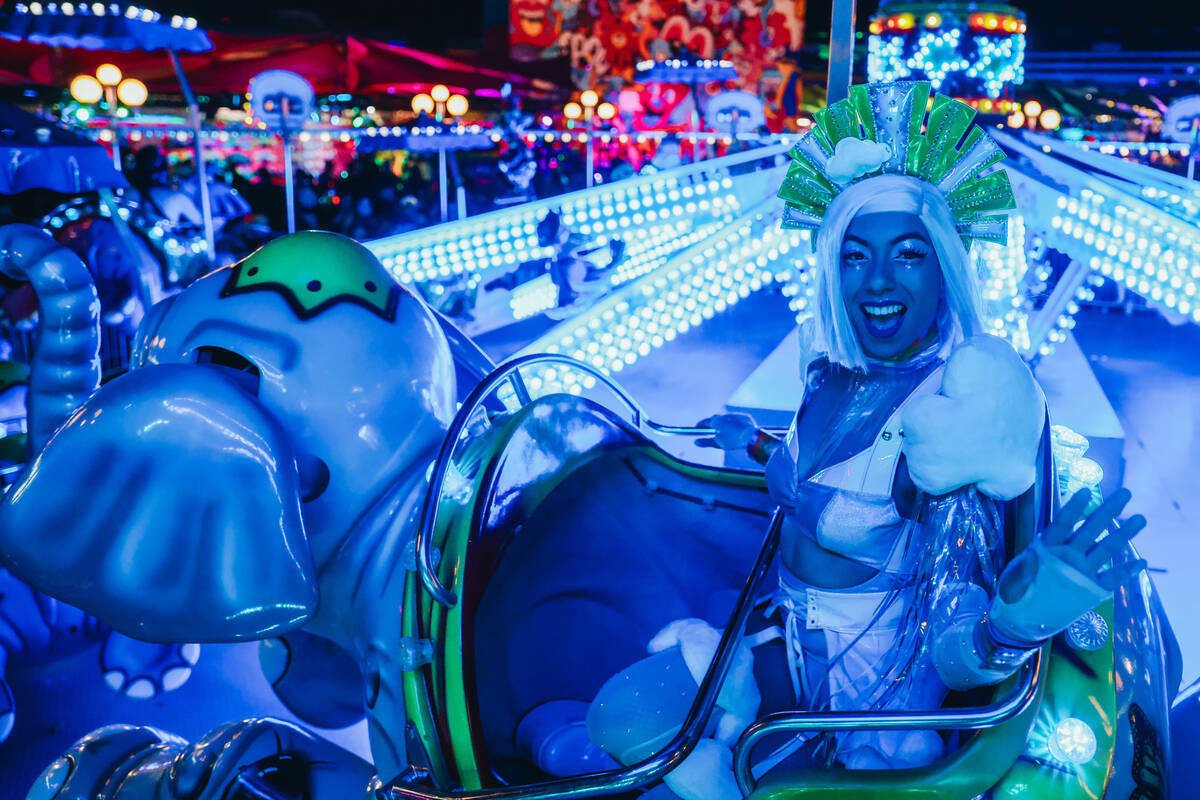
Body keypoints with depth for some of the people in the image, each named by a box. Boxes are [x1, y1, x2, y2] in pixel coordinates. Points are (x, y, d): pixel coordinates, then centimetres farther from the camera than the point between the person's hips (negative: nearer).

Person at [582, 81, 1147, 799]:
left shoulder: (962, 404, -27)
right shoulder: (837, 365, -6)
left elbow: (951, 653, -28)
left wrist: (1009, 625, -50)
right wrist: (759, 447, 29)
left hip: (870, 691, -7)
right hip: (795, 637, 7)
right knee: (613, 715, 5)